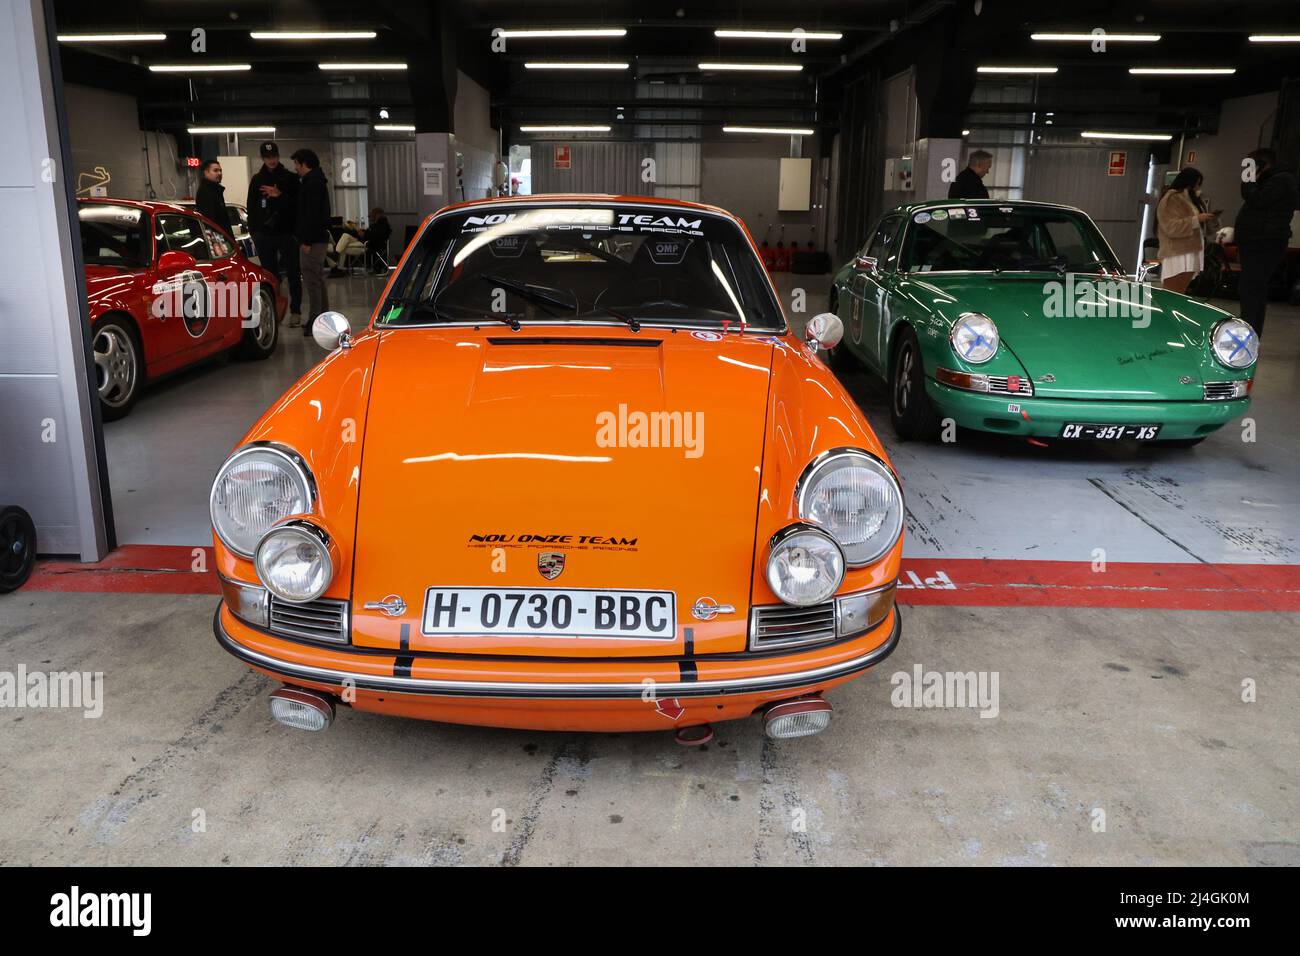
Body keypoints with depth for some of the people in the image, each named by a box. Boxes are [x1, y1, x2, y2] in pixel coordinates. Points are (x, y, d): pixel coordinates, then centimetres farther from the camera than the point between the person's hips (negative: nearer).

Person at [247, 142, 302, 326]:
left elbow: (298, 204, -2)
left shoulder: (290, 178, 3)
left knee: (293, 274, 0)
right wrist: (254, 232, 4)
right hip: (264, 234, 2)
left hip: (287, 233, -2)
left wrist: (280, 195, -15)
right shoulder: (257, 179, 10)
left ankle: (295, 311, 7)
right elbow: (251, 207, 11)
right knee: (270, 275, 5)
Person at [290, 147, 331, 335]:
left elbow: (312, 214, -21)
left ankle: (315, 321, -10)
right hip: (319, 237, 11)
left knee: (311, 279, -10)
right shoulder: (316, 181, 19)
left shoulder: (312, 183, -14)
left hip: (313, 240, -11)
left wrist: (306, 240, -22)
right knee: (318, 279, 15)